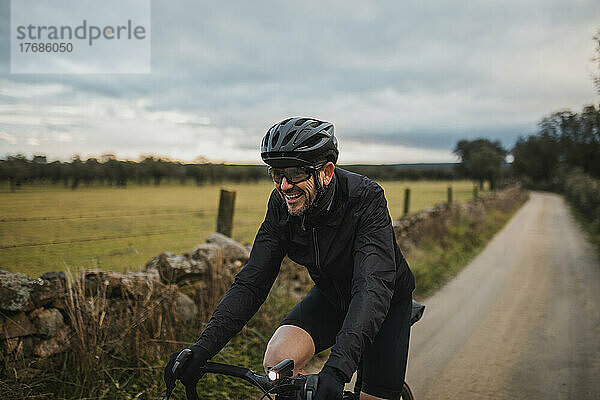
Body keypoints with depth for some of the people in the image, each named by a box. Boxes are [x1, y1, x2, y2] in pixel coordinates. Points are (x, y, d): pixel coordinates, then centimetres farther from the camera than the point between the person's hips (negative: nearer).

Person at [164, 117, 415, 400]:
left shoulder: (365, 198, -32)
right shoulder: (281, 204, -19)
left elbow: (374, 285, -43)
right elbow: (252, 283, -19)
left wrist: (338, 365, -56)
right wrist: (203, 348, -32)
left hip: (386, 301, -2)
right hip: (330, 296, 3)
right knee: (277, 358, -22)